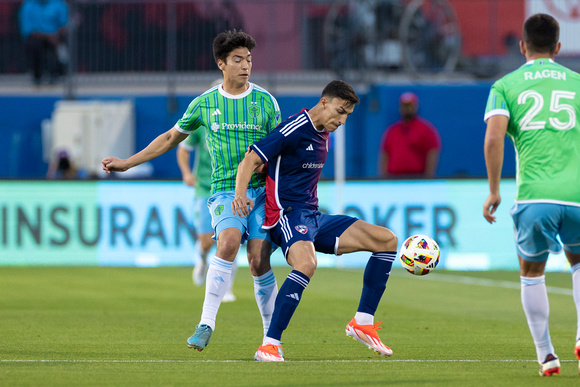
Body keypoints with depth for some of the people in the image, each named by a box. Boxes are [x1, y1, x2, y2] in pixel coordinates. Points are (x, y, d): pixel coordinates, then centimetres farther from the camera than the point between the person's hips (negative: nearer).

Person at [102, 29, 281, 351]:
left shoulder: (265, 101, 5)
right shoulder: (204, 103, 7)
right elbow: (171, 138, 20)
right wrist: (127, 163, 19)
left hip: (261, 190, 0)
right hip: (225, 189, 0)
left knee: (259, 262, -8)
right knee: (228, 242, -27)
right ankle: (206, 324, -27)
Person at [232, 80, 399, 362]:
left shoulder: (323, 134, 15)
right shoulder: (294, 129, -12)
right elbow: (251, 160, -17)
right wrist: (240, 195, -30)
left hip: (314, 218, 9)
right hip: (287, 214, -9)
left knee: (387, 240, 2)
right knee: (306, 263, -39)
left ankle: (362, 322, 2)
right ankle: (269, 346, -37)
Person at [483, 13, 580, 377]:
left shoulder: (505, 85, 9)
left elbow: (494, 136, -6)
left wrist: (494, 191, 0)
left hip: (534, 196, -1)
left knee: (531, 272, 19)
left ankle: (546, 355, 12)